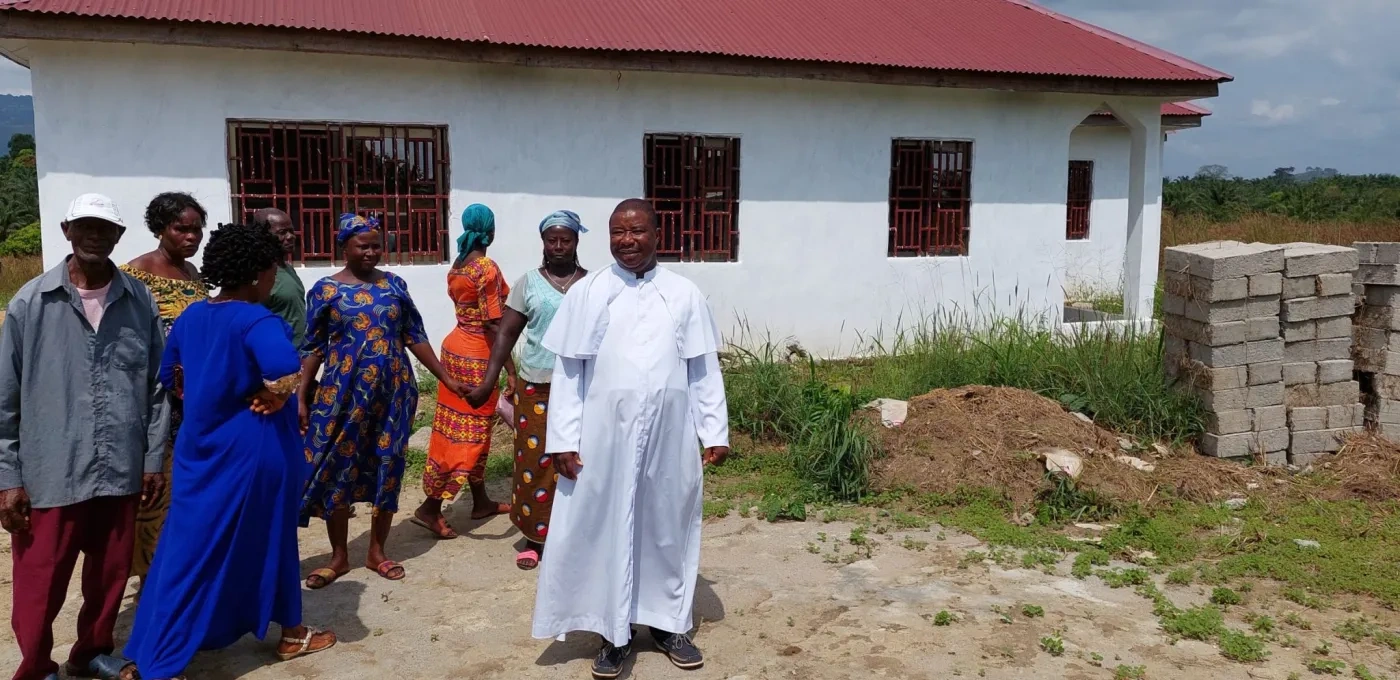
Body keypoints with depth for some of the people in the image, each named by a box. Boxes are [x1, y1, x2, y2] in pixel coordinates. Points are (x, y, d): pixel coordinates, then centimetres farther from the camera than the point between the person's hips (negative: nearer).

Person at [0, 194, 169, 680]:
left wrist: (154, 459, 6)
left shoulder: (140, 301, 1)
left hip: (120, 471, 2)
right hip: (50, 473, -2)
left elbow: (156, 387, 6)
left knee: (111, 576, 16)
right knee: (39, 587, 7)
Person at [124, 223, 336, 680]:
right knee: (268, 539, 12)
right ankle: (291, 634, 29)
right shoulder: (256, 320, -19)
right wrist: (267, 398, -20)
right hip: (253, 448, -6)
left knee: (191, 548, 13)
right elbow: (286, 376, -38)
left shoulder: (192, 316, 5)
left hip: (201, 445, 7)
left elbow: (171, 377, 18)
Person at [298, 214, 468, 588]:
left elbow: (415, 336, 8)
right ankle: (339, 556, 17)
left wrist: (446, 377, 5)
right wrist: (302, 398, -3)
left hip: (393, 389, 2)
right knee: (338, 469, 2)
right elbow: (312, 348, 1)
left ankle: (377, 552, 22)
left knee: (388, 467, 7)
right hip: (344, 391, -2)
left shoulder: (394, 284, 5)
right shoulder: (326, 289, -2)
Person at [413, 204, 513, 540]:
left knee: (456, 427, 13)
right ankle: (430, 507, 0)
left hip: (456, 346, 9)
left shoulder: (457, 266, 8)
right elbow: (492, 324, -20)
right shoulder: (487, 269, -17)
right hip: (477, 355, -9)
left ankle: (481, 501, 25)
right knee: (467, 431, -2)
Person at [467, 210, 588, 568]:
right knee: (534, 460, 3)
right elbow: (506, 333, 0)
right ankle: (535, 536, 17)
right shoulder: (529, 282, 3)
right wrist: (488, 381, -7)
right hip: (537, 387, 0)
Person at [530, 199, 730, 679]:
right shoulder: (587, 293, 0)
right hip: (605, 434, -1)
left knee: (668, 526, 12)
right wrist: (564, 440, -6)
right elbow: (567, 373, -1)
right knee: (606, 528, 6)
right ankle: (614, 633, 21)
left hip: (670, 435, 1)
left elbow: (705, 370, 5)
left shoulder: (685, 294, 3)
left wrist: (715, 432, 2)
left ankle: (668, 622, 29)